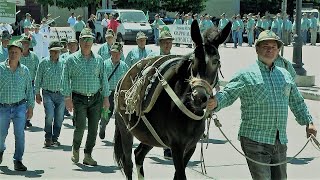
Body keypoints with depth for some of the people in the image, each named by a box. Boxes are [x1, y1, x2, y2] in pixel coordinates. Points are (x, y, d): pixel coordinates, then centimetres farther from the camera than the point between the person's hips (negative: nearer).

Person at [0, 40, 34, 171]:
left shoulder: (24, 70, 3)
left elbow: (29, 90, 10)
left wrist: (30, 108, 7)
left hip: (20, 107, 0)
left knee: (19, 134, -8)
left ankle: (18, 160, 1)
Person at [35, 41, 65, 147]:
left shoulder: (63, 63, 3)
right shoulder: (44, 63, 0)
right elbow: (38, 79, 7)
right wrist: (37, 94, 6)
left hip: (60, 94, 2)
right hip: (48, 94, -2)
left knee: (59, 118, 4)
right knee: (49, 115, -15)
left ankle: (55, 138, 18)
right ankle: (48, 138, 0)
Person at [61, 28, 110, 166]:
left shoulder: (98, 60, 9)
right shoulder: (72, 59, 1)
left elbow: (103, 79, 13)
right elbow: (65, 79, -1)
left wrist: (106, 97, 8)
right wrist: (67, 98, -9)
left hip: (96, 98, 3)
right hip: (79, 98, -3)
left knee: (93, 128, 2)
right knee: (80, 126, -13)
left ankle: (88, 155, 12)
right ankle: (75, 149, 12)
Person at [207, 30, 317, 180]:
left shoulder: (285, 75, 16)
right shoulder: (246, 75, -3)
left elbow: (297, 102, 25)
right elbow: (228, 94, -14)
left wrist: (308, 122, 17)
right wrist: (215, 102, -35)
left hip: (280, 141, 6)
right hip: (254, 139, -6)